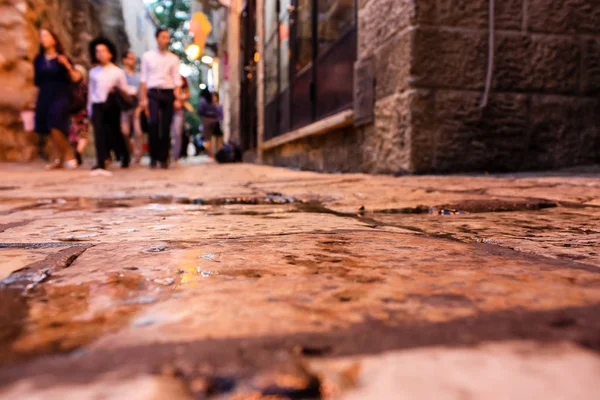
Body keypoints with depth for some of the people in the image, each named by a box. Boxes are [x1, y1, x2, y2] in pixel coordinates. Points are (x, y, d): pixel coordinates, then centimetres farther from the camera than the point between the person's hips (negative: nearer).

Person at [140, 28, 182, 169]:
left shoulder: (173, 58, 10)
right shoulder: (148, 56, 9)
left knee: (166, 127, 2)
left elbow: (177, 80, 6)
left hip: (168, 93, 1)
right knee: (153, 123, -18)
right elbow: (144, 78, 6)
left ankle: (163, 158, 12)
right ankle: (153, 156, -7)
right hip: (153, 93, -1)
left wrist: (178, 99, -4)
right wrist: (143, 98, -1)